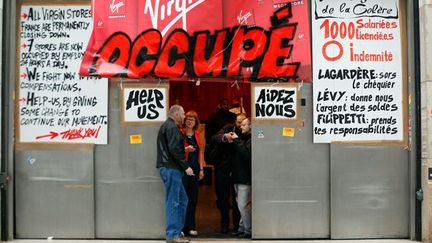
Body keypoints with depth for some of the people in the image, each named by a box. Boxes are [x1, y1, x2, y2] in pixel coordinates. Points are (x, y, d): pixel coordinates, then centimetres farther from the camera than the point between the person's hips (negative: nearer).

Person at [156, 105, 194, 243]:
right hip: (171, 168, -11)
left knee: (182, 200, 15)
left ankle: (177, 231, 20)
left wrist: (184, 149, 20)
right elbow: (174, 149, -21)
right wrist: (186, 167, -17)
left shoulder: (167, 126, 21)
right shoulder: (172, 127, -12)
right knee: (173, 202, -6)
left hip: (169, 168, 11)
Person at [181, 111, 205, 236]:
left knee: (193, 198, 7)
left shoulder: (197, 135, 14)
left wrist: (201, 169, 12)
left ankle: (191, 227, 14)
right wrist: (186, 149, -21)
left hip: (194, 168, 6)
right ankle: (182, 227, 1)